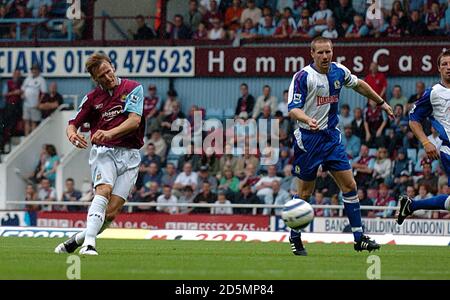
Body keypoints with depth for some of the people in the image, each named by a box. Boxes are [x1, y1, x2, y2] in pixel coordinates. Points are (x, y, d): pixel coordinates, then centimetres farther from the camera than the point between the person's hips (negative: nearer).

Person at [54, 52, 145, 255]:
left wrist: (110, 133, -30)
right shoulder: (92, 98, 9)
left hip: (129, 155, 0)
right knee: (104, 190, -29)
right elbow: (73, 123, 12)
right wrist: (72, 134, -15)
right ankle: (89, 244, -37)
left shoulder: (133, 89, 1)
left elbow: (134, 120, -12)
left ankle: (76, 240, 10)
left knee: (111, 213, -9)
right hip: (103, 151, 0)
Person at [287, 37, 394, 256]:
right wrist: (308, 120, -40)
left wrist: (381, 102, 29)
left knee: (349, 185, -2)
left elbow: (359, 85, 23)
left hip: (332, 137, 5)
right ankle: (295, 238, 18)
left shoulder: (339, 71, 3)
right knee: (305, 192, 1)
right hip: (308, 138, -5)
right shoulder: (303, 77, -14)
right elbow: (293, 109, -20)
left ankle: (359, 237, 2)